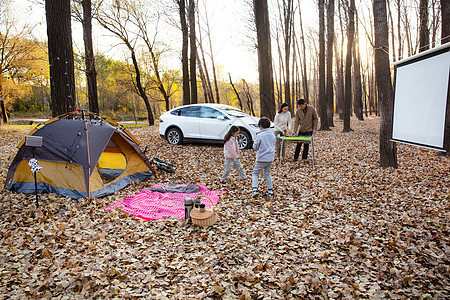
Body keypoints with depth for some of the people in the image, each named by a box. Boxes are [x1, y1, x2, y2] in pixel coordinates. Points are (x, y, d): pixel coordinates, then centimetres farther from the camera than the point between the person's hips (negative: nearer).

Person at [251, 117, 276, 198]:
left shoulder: (260, 135, -13)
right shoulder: (272, 135, 7)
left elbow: (255, 147, -6)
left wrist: (254, 142, 11)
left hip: (261, 159, -6)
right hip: (270, 159, 6)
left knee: (255, 174, 6)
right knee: (267, 174, 18)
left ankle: (255, 189, -11)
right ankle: (270, 191, 19)